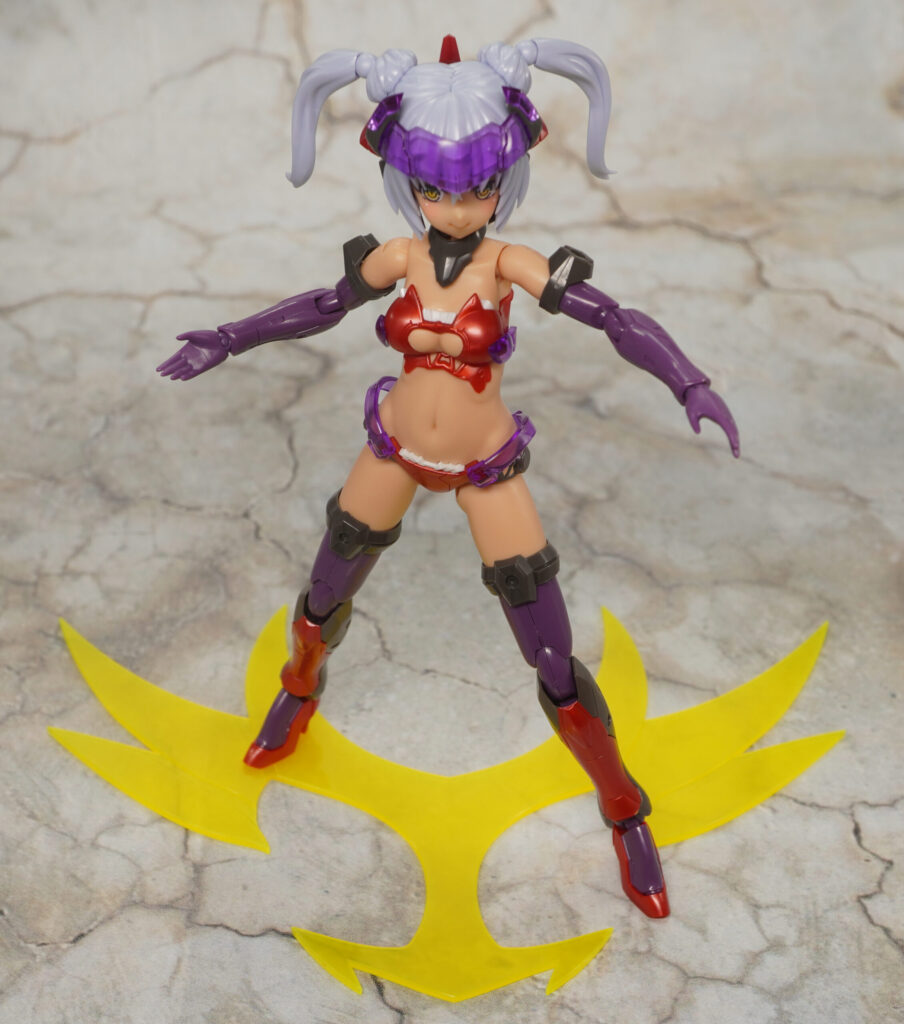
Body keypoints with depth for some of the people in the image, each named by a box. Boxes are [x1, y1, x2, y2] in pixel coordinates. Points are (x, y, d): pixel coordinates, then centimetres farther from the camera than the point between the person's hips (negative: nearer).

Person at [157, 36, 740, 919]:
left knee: (557, 670, -2)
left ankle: (624, 813, 21)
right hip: (396, 450, 3)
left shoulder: (510, 263, -20)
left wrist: (689, 384, -47)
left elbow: (618, 321, -31)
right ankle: (299, 692, 58)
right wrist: (228, 341, 5)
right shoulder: (400, 257, -11)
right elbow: (323, 306, 7)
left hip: (485, 469, -3)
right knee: (321, 603, 22)